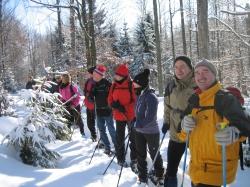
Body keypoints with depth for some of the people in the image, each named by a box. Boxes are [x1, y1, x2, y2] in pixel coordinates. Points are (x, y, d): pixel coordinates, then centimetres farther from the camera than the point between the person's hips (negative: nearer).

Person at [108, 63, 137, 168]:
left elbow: (135, 101, -13)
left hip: (131, 116, -4)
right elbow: (110, 100, 7)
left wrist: (125, 108, -25)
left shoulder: (131, 85, -12)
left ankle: (134, 160, 16)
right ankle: (120, 158, 30)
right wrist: (115, 106, -13)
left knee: (133, 138, 4)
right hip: (119, 116, 4)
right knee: (119, 138, 14)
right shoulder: (114, 86, 2)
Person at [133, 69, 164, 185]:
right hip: (139, 131, 7)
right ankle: (142, 177, 29)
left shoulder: (151, 97, -21)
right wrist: (137, 124, 3)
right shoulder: (140, 95, 3)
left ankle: (160, 176, 30)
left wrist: (139, 124, -29)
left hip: (151, 132, -7)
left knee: (154, 155, 10)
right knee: (140, 155, 14)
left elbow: (150, 117, -27)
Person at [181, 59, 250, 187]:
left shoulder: (224, 98, -15)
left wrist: (232, 133, -46)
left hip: (216, 167, -7)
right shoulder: (195, 99, 8)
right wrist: (185, 124, -10)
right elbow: (186, 124, 14)